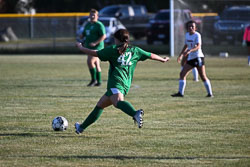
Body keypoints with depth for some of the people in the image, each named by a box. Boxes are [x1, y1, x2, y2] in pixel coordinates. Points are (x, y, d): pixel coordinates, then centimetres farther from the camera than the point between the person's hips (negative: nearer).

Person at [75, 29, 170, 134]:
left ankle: (135, 114, -65)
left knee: (118, 102, -36)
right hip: (126, 85, 7)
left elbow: (95, 53, 9)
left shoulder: (113, 49, 7)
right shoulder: (134, 50, 20)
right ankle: (82, 127, 32)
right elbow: (151, 55, 28)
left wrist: (80, 47, 24)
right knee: (100, 105, 21)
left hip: (115, 83, -7)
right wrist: (163, 60, 46)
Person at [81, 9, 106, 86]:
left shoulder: (99, 25, -9)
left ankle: (94, 79, -10)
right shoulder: (87, 24, 16)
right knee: (96, 65, 11)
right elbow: (83, 34, 26)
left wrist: (95, 43, -23)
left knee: (90, 61, -20)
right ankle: (99, 81, 14)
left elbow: (103, 36, -14)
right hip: (89, 47, 8)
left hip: (97, 47, -8)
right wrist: (80, 39, 3)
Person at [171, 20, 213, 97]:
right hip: (190, 58, 7)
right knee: (182, 74, -1)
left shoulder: (197, 35, -12)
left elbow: (198, 46, -25)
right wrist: (181, 55, 19)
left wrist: (190, 51, -40)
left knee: (203, 76, -7)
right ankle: (180, 93, -1)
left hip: (198, 57, -7)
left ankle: (210, 93, 1)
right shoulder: (187, 35, 10)